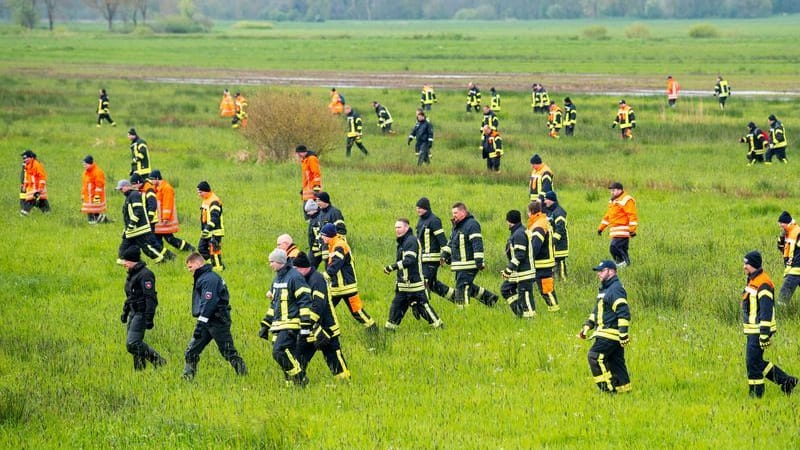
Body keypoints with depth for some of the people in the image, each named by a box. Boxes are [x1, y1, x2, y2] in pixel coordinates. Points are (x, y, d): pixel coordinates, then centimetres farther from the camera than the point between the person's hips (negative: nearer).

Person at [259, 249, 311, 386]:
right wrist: (265, 325, 23)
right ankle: (292, 384, 9)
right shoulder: (277, 279, 18)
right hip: (278, 325, 9)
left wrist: (305, 326, -20)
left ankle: (300, 378, -11)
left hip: (291, 323, -9)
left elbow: (305, 302, -16)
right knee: (287, 355, 5)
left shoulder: (294, 277, -11)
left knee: (279, 351, -20)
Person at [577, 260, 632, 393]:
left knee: (594, 356, -13)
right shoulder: (604, 289, 19)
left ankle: (607, 387, -11)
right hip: (605, 332, 10)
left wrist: (623, 334, -25)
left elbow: (624, 313, -21)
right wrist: (586, 327, 20)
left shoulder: (616, 289, -14)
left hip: (611, 333, -10)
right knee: (615, 362, 9)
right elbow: (596, 311, 27)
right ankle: (624, 389, 11)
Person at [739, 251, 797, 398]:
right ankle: (786, 381, 20)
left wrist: (764, 334, -26)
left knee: (753, 363, -5)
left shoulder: (763, 284, -18)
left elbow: (766, 311, -23)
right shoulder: (752, 281, 15)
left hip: (759, 331, -10)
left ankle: (756, 395, 3)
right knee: (757, 363, 15)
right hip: (752, 330, 10)